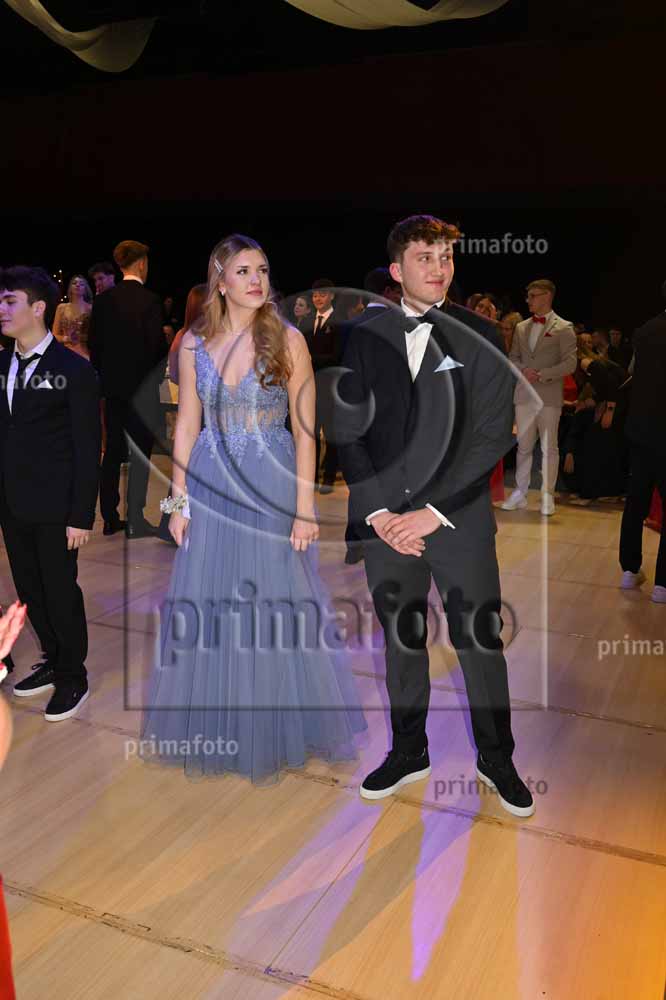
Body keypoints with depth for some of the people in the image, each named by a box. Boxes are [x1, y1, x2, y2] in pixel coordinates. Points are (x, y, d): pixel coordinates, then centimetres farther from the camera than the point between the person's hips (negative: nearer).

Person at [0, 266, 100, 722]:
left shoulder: (75, 369, -10)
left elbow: (88, 449, -10)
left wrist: (81, 516, -13)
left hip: (54, 508, -6)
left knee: (61, 593, 6)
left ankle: (74, 677, 25)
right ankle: (53, 662, 36)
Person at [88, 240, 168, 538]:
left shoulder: (103, 300, 5)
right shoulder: (149, 300, -11)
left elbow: (94, 344, 7)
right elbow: (158, 346, -12)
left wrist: (102, 376, 16)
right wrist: (159, 376, 5)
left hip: (112, 384, 5)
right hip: (141, 387, -5)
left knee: (112, 451, 11)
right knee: (140, 452, 1)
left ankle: (110, 517, 16)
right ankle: (135, 521, 4)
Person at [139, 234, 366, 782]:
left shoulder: (288, 340, -5)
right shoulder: (194, 343, 3)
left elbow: (305, 432, -6)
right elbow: (187, 425, 5)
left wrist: (304, 507, -10)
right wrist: (179, 501, 2)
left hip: (272, 486, -2)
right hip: (211, 485, 3)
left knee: (274, 604, 6)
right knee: (209, 604, 10)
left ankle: (275, 729, 28)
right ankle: (213, 729, 30)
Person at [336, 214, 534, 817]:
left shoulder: (481, 338, -1)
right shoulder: (366, 339, 4)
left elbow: (493, 438, -7)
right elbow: (349, 433, 3)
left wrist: (433, 512, -12)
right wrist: (377, 511, -7)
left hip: (460, 518, -1)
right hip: (385, 518, 2)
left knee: (480, 642, 7)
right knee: (401, 640, 13)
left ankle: (496, 760, 29)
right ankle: (409, 753, 33)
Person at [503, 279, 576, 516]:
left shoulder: (563, 328, -1)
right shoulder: (521, 327, 15)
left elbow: (570, 363, -7)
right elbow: (513, 358, 15)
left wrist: (542, 374, -16)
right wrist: (523, 370, -7)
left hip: (549, 396, -4)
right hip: (524, 395, 4)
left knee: (549, 447, 0)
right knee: (523, 446, 6)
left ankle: (547, 496, 7)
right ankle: (520, 493, 13)